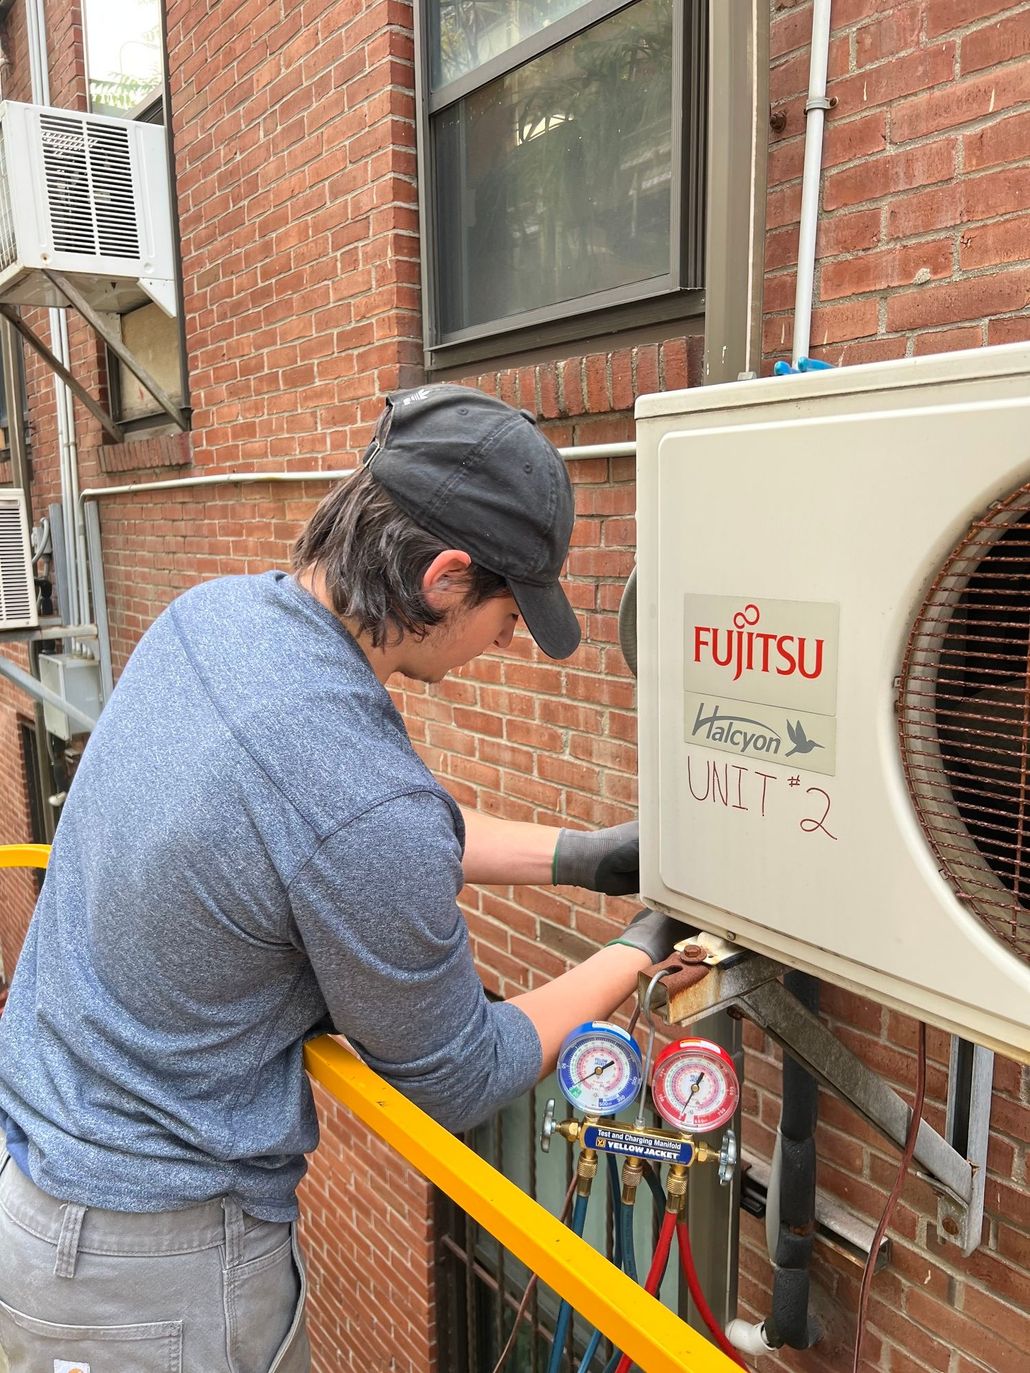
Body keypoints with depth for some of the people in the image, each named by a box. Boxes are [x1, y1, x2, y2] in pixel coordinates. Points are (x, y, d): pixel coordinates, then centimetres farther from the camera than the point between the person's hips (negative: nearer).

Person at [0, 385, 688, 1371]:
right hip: (155, 1265, -7)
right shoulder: (366, 798, -35)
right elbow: (456, 1082, -15)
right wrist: (642, 950, -4)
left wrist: (580, 857, 2)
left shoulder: (211, 613, -10)